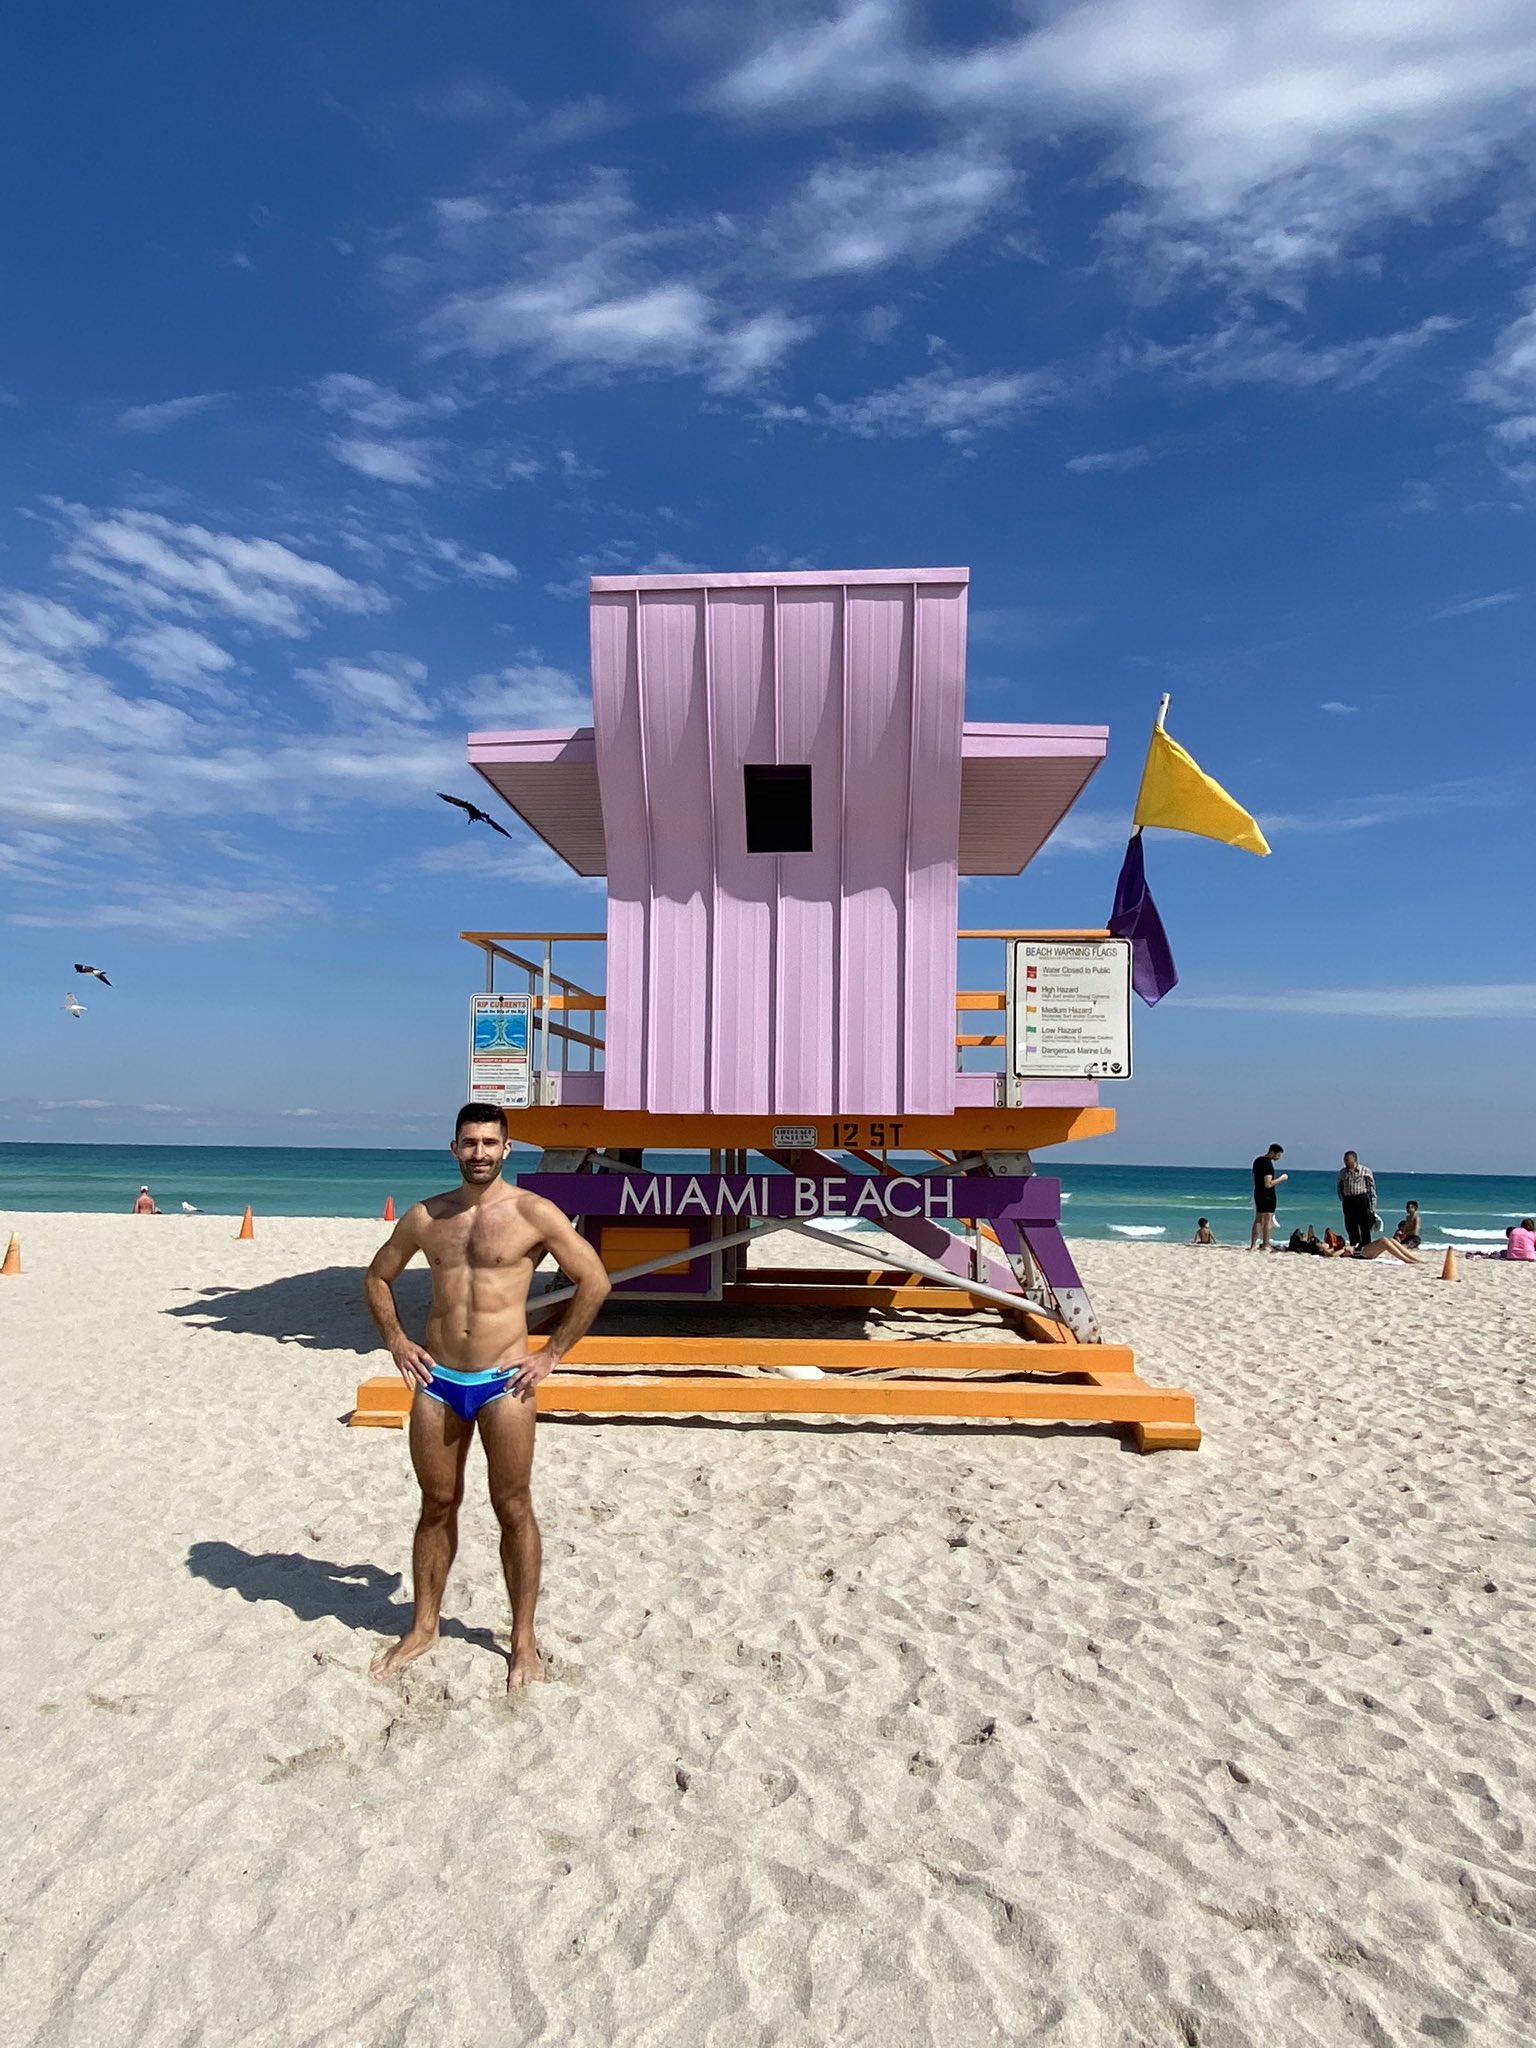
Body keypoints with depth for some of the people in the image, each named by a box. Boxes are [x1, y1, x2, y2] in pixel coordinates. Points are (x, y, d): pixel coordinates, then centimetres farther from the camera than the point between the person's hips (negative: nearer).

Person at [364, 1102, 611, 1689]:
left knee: (513, 1510, 6)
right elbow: (377, 1277, 19)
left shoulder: (534, 1214, -7)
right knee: (437, 1506, 15)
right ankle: (423, 1627, 32)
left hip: (504, 1384, -3)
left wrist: (552, 1354, -5)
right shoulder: (425, 1216, 5)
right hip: (436, 1382, 3)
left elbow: (595, 1281, -5)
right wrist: (397, 1343, 8)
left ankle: (523, 1640, 21)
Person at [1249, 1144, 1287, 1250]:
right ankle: (1265, 1246, -1)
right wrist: (1281, 1178, -12)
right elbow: (1268, 1184, -23)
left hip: (1258, 1193, 9)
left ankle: (1252, 1245, 12)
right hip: (1268, 1195, -9)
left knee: (1258, 1219, 12)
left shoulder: (1257, 1161, 10)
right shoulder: (1268, 1164, -19)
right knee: (1268, 1220, -2)